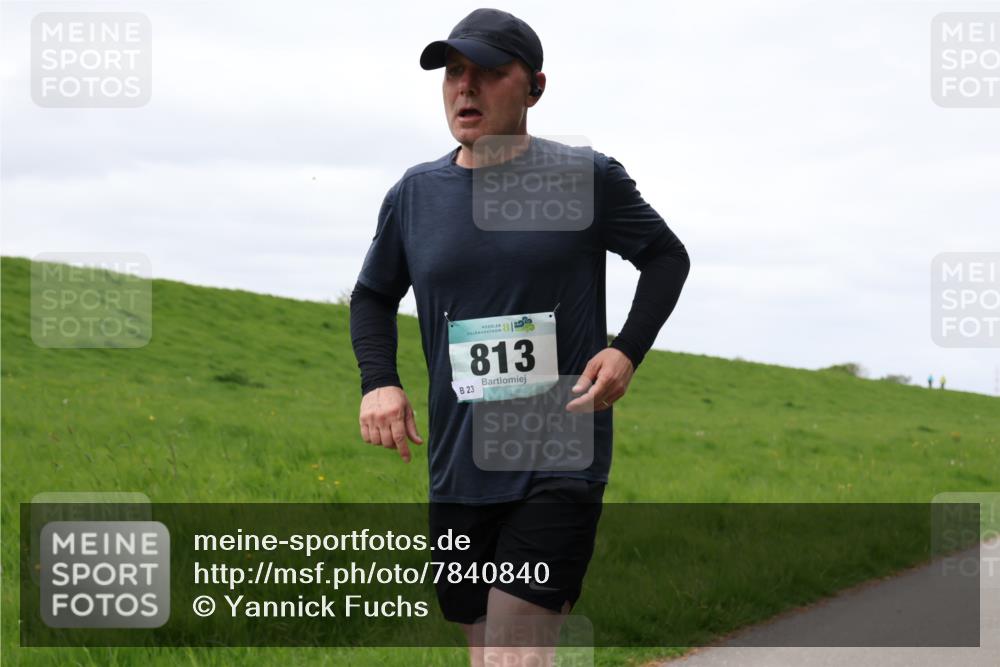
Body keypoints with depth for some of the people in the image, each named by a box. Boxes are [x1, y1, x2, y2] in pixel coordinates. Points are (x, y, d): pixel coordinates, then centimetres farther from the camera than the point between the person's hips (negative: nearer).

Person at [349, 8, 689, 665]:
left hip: (560, 467, -4)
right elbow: (374, 296, 21)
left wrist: (628, 350, -6)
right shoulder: (414, 193, 6)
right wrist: (378, 381, 2)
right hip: (457, 471, 5)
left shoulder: (587, 179, -3)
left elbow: (667, 256, 10)